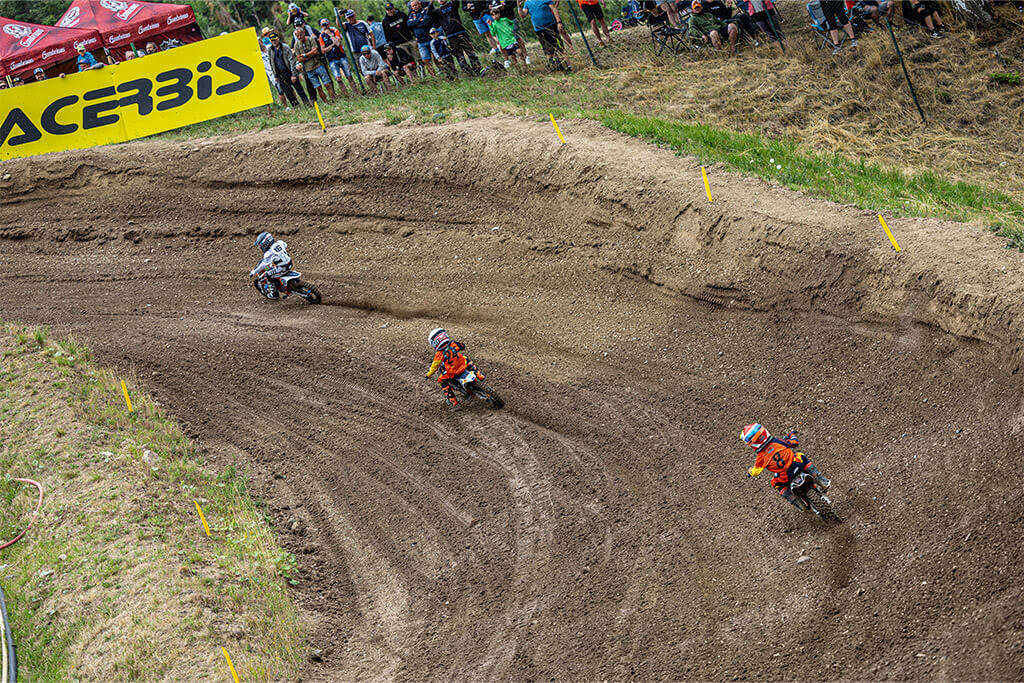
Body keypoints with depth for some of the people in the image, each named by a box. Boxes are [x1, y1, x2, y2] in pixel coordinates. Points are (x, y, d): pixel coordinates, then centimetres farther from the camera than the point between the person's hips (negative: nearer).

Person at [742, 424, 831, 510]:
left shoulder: (761, 457, -10)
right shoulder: (777, 442, -4)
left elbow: (755, 472, 3)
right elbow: (794, 443, 7)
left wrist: (749, 471, 27)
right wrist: (792, 435, 29)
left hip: (786, 477, -2)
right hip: (798, 464, 2)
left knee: (775, 483, 29)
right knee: (803, 457, 33)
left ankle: (799, 504, 24)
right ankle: (823, 482, 27)